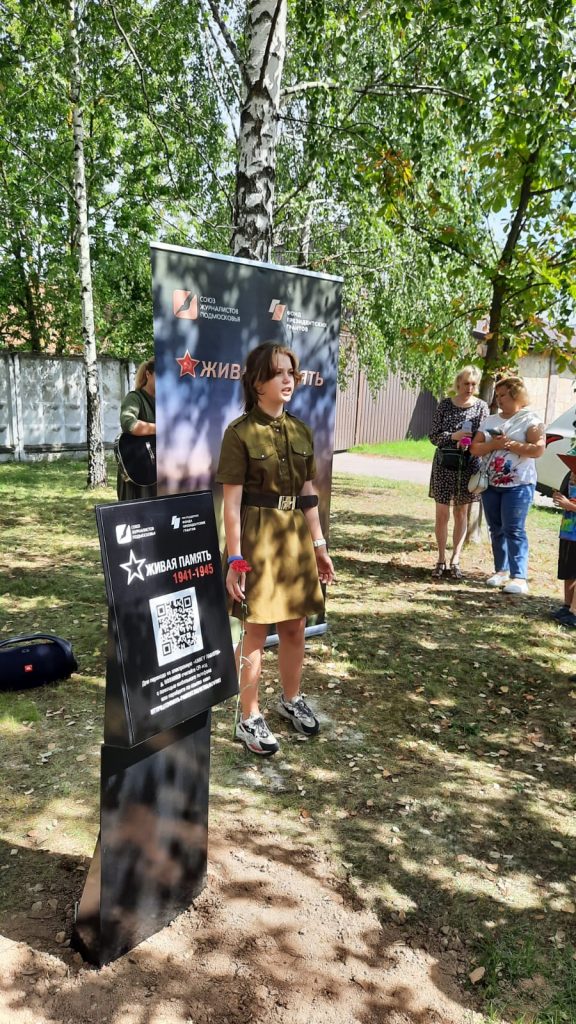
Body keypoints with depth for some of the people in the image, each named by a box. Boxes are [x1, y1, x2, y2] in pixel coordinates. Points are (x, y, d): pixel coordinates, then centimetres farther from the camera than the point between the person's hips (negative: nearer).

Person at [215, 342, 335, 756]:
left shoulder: (301, 430, 7)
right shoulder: (240, 433, -10)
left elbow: (308, 493, 12)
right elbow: (232, 502, -12)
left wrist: (319, 544, 11)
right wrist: (235, 559, -15)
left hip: (296, 535, 6)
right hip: (258, 537, -6)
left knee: (295, 626, 15)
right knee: (257, 631, 4)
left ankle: (291, 699, 37)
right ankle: (250, 718, 20)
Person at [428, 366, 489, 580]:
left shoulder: (481, 407, 2)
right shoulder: (445, 405, 2)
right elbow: (433, 436, 0)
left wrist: (470, 442, -20)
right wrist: (453, 436, -17)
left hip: (468, 467, 0)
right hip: (444, 466, 0)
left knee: (461, 514, 9)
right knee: (442, 514, 0)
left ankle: (455, 560, 16)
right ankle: (441, 560, 12)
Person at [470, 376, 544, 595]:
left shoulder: (531, 419, -4)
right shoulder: (491, 420, 13)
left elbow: (538, 449, -15)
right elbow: (475, 448, 6)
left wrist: (510, 444, -16)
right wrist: (493, 444, -12)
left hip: (518, 485, -6)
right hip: (491, 484, 6)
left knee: (514, 530, -12)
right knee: (496, 530, 9)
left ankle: (519, 577, -12)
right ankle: (502, 570, 19)